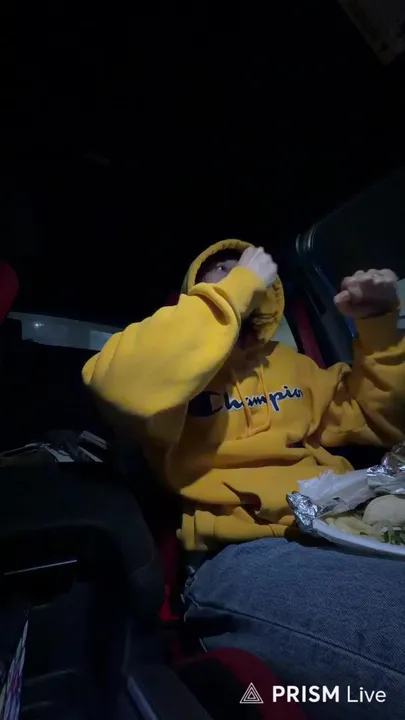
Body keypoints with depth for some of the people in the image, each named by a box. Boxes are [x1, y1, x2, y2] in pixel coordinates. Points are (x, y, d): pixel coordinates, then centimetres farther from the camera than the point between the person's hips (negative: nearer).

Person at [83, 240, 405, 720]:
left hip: (347, 534, 7)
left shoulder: (290, 365, 22)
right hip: (242, 555, -6)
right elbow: (124, 387, -20)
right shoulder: (177, 365, 5)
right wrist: (231, 293, -12)